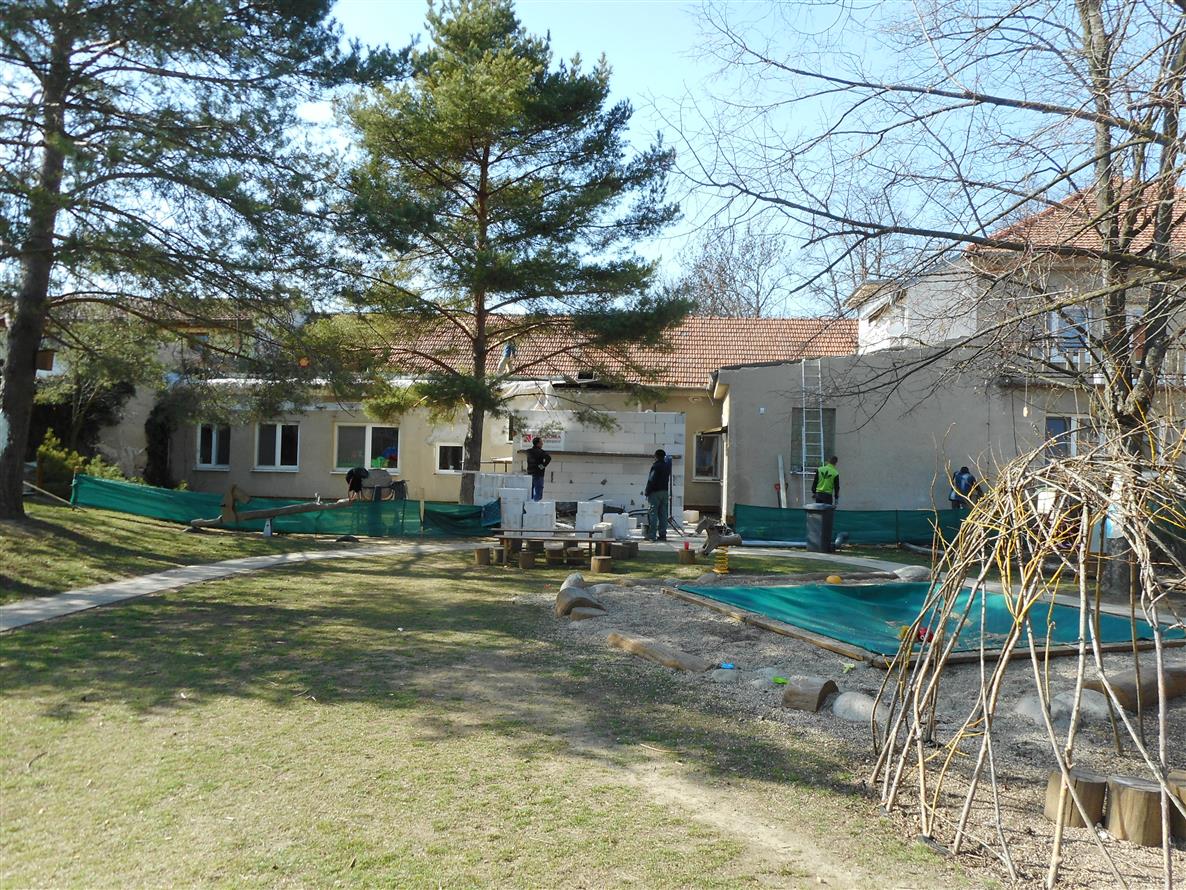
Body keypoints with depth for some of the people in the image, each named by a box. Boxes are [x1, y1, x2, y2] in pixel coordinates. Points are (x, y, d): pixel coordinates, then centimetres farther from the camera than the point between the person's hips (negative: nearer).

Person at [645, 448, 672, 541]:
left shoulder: (655, 466, -13)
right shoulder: (667, 466, 9)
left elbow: (651, 480, -14)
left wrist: (646, 491, -10)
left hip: (655, 492, -7)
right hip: (665, 492, 7)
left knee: (652, 514, -5)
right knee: (663, 514, 9)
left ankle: (652, 535, -8)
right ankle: (662, 534, 10)